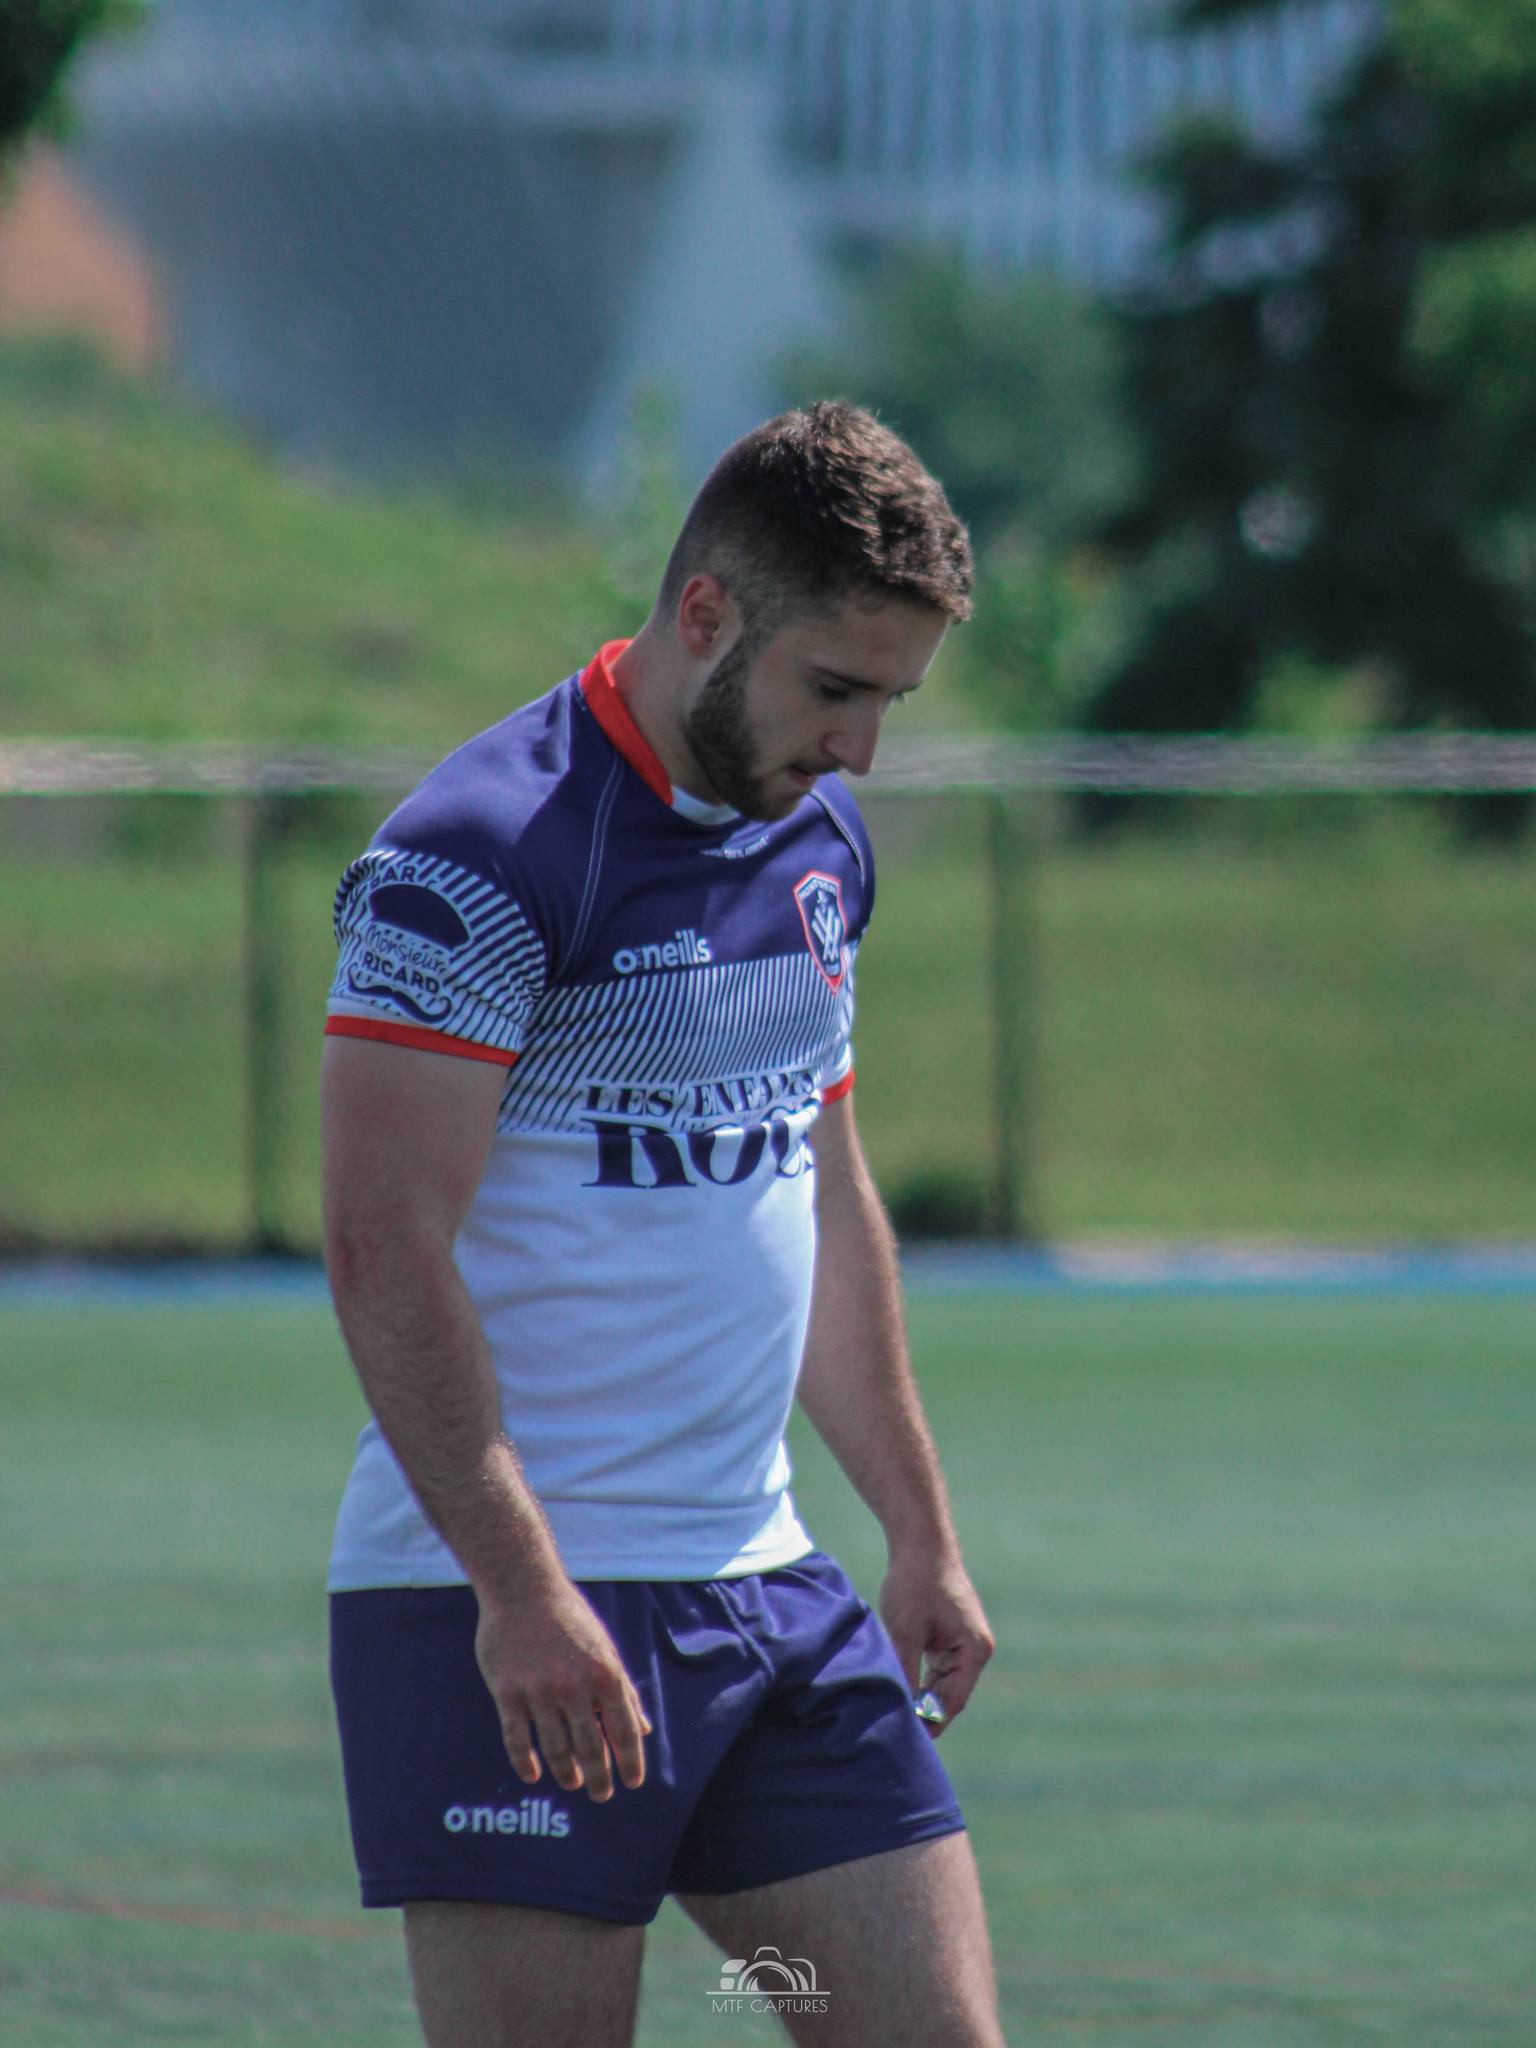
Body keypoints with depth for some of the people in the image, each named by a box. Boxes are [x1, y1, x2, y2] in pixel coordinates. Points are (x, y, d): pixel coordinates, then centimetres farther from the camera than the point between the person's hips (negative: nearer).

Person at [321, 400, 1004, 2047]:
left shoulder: (817, 842, 13)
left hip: (769, 1593, 8)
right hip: (512, 1612, -8)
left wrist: (919, 1531, 22)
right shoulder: (484, 856, -14)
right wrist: (522, 1590, -23)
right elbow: (383, 1249, -19)